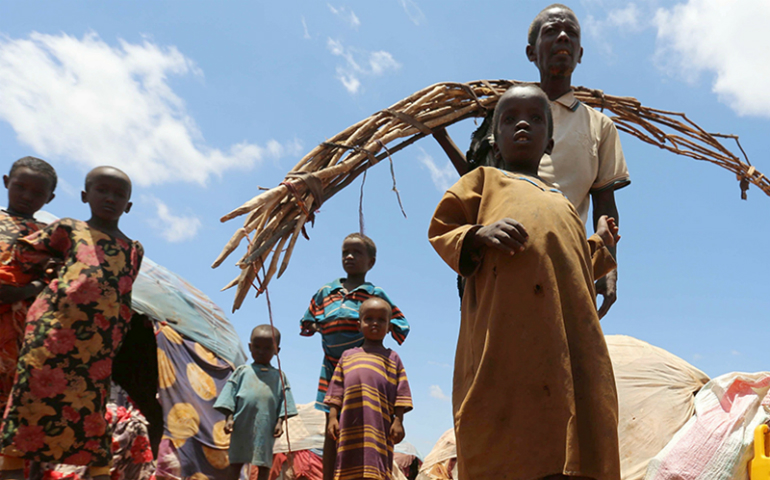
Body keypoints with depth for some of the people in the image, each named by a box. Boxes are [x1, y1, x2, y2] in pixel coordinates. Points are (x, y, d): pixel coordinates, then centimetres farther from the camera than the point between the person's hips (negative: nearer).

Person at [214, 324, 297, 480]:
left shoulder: (279, 377, 10)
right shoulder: (242, 372, 8)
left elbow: (284, 401, 7)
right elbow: (230, 395, 5)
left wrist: (280, 422, -2)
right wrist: (229, 418, -3)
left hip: (266, 428, 1)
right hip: (243, 427, 0)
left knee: (264, 464, 7)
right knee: (236, 461, 7)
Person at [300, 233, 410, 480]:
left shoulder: (375, 294, 5)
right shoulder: (326, 292, 13)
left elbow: (401, 324, 7)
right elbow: (307, 321, 24)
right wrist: (312, 326, 3)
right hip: (332, 368, 3)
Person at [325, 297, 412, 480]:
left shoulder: (392, 358, 13)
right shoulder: (348, 356, 18)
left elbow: (401, 393, 6)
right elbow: (337, 390, 13)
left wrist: (398, 420, -4)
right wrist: (333, 417, 4)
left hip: (379, 423, -2)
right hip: (351, 424, 2)